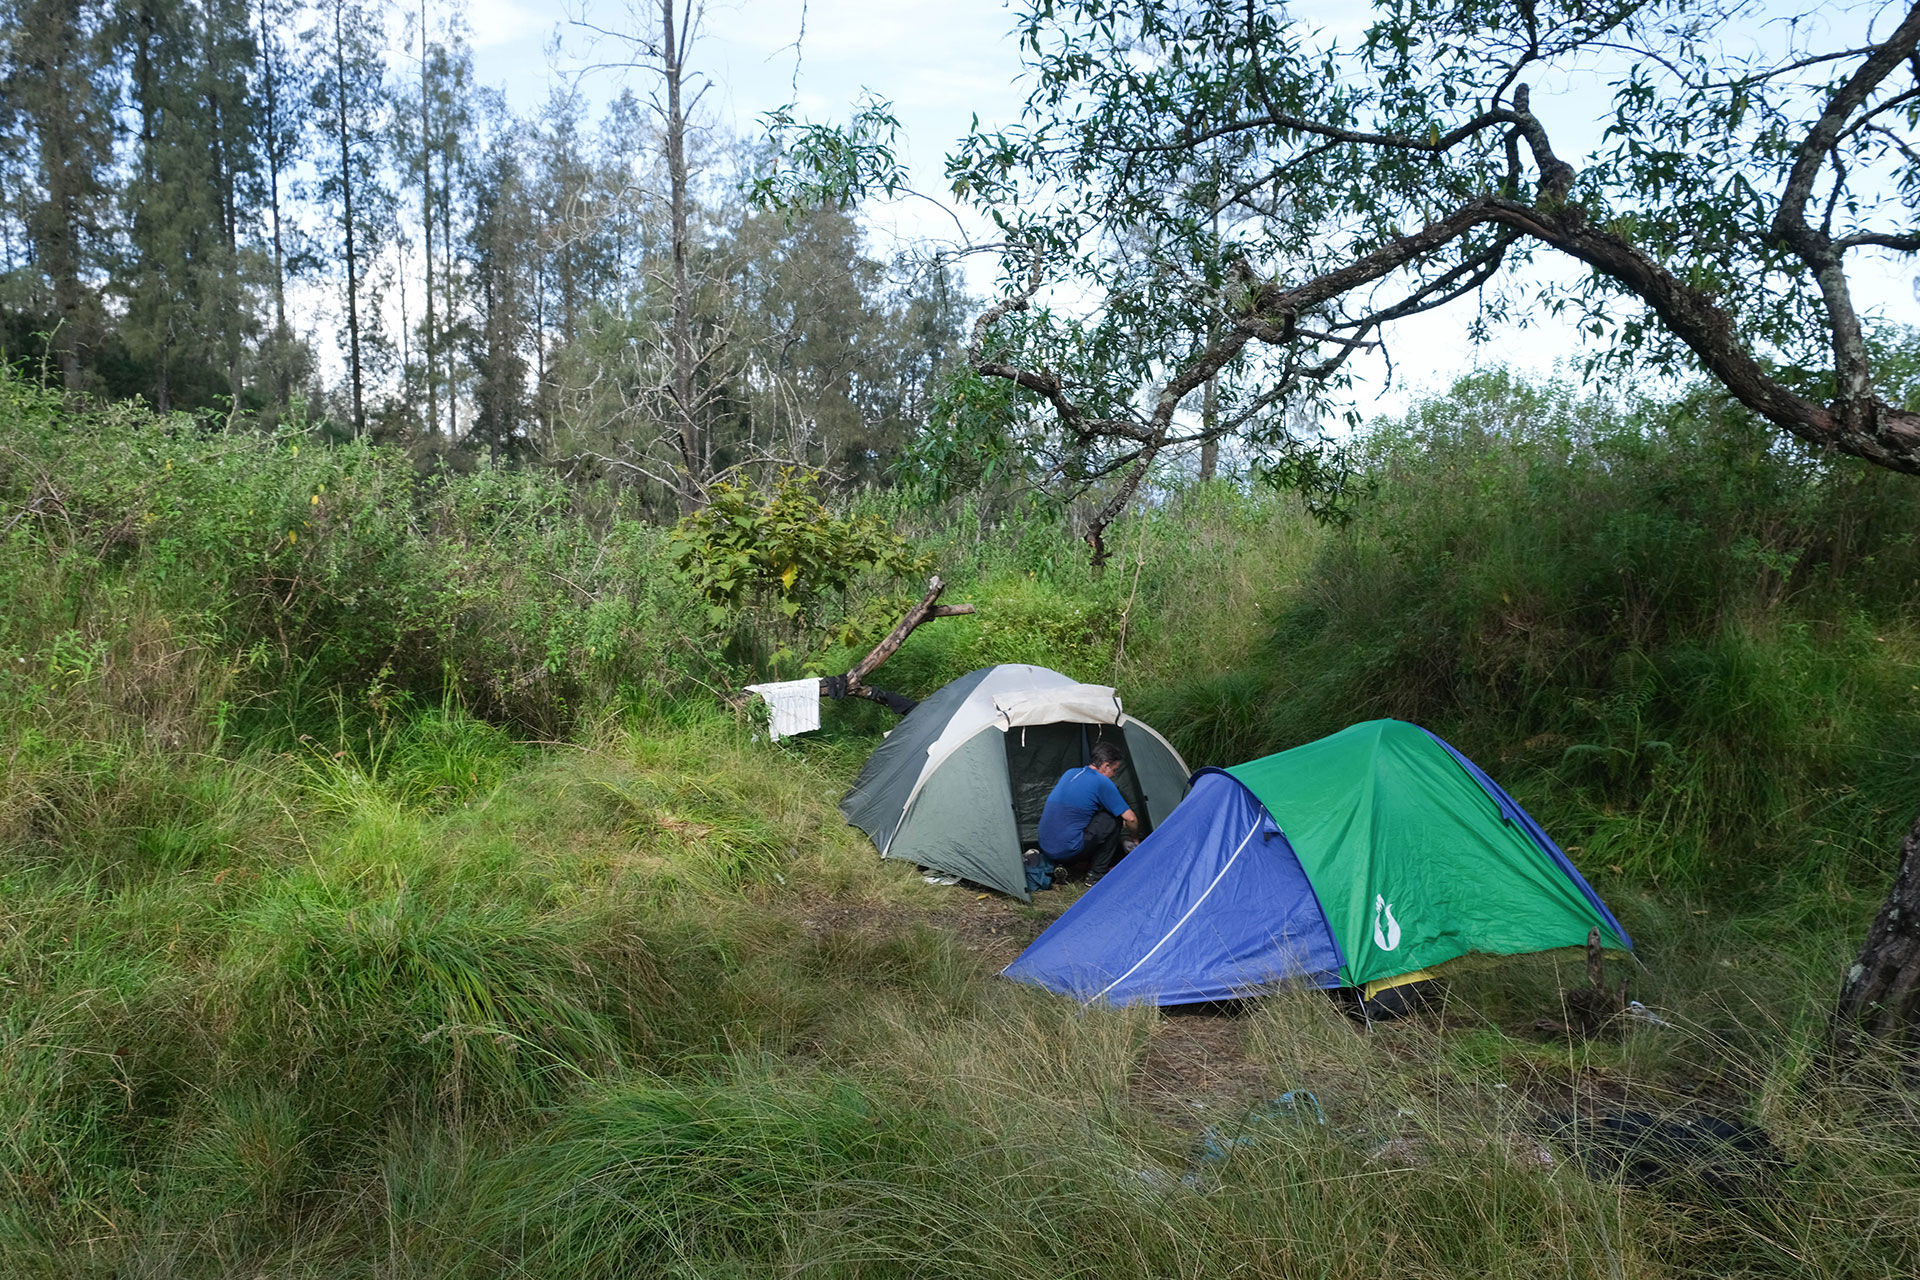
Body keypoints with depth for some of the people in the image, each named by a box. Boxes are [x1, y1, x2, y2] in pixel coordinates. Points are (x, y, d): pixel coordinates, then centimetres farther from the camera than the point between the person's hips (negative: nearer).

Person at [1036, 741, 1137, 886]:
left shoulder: (1069, 773, 17)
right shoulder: (1102, 783, -5)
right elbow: (1130, 819, -1)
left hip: (1046, 849, 8)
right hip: (1068, 850, -8)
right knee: (1113, 818, 4)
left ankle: (1061, 866, 9)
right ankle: (1096, 874, 6)